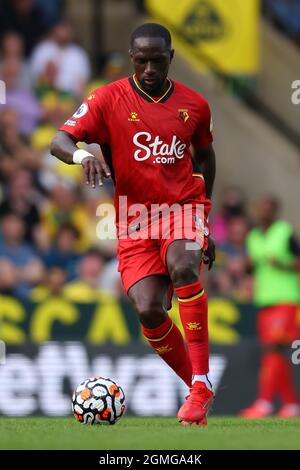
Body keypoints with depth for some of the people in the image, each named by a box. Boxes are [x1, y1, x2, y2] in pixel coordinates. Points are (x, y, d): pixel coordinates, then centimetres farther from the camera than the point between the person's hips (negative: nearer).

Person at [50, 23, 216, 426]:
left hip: (184, 205, 0)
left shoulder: (194, 105, 5)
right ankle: (198, 389, 5)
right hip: (135, 218, 0)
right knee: (148, 311, -17)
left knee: (182, 266, -32)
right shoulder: (109, 99, -3)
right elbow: (59, 142, -12)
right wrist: (82, 155, -35)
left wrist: (205, 218, 21)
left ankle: (201, 383, -29)